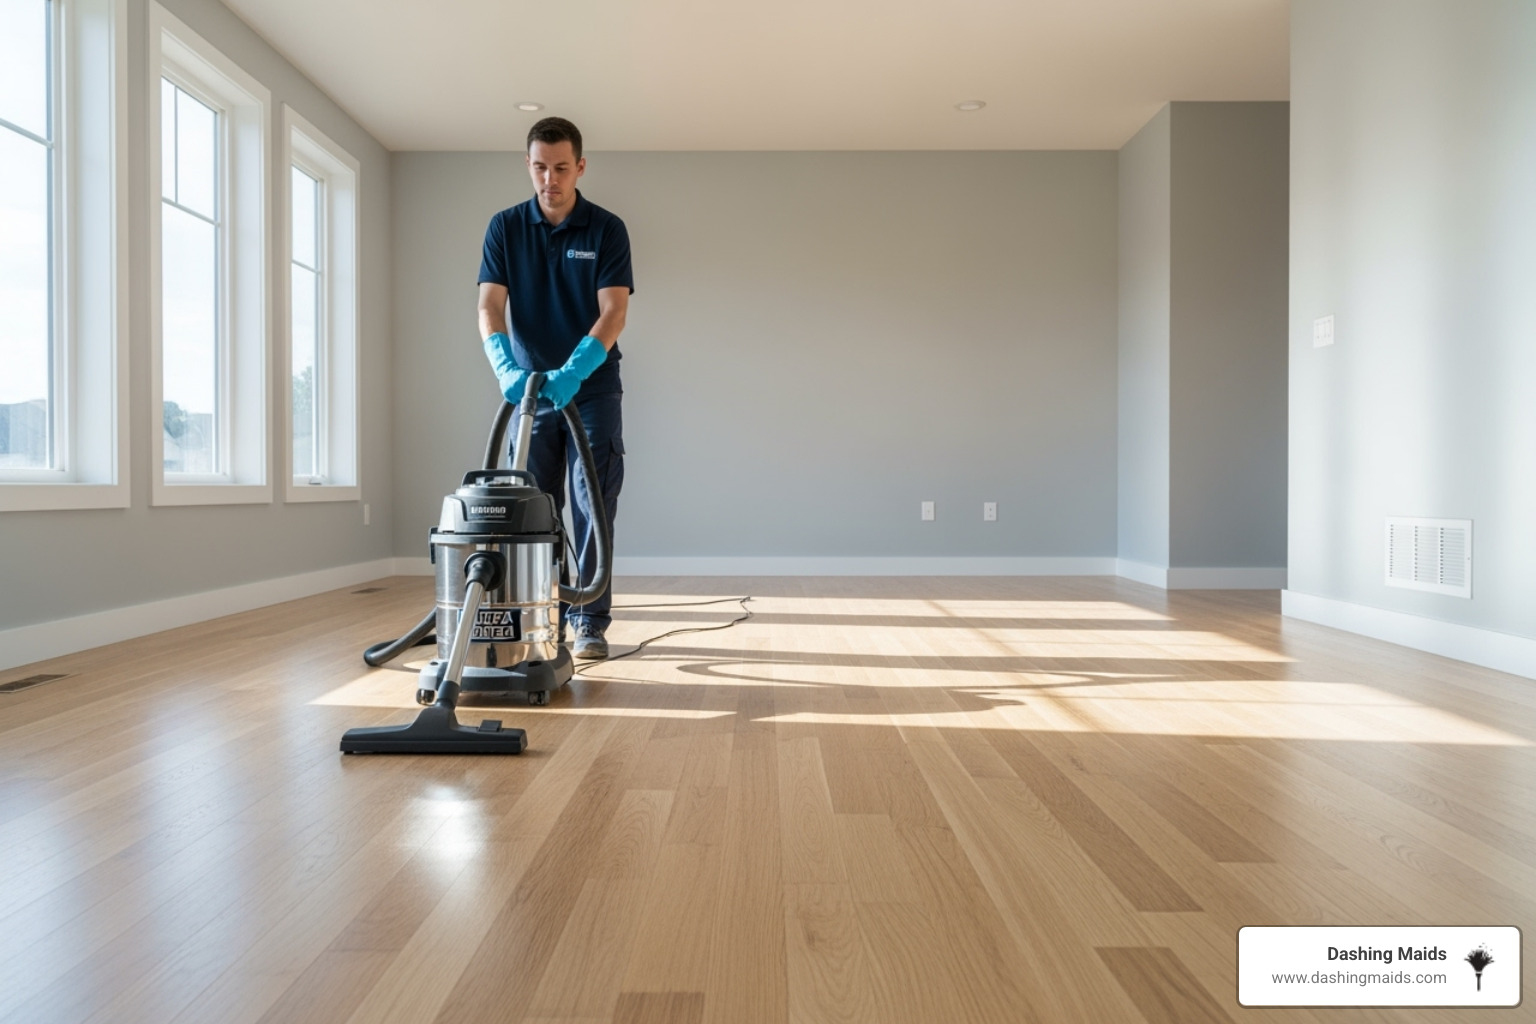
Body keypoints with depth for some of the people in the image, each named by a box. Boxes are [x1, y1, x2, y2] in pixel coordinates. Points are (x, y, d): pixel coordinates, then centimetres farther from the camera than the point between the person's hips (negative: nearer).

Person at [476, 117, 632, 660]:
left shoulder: (607, 229, -5)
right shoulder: (505, 228, 1)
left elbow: (613, 313, -15)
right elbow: (489, 308, -8)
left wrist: (572, 372, -30)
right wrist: (507, 368, -27)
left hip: (592, 388, -2)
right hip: (529, 388, 2)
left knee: (593, 506, -4)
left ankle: (590, 621, 3)